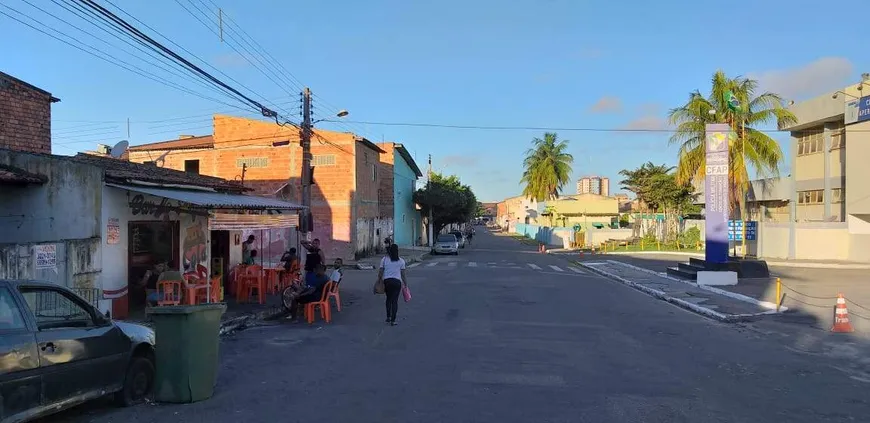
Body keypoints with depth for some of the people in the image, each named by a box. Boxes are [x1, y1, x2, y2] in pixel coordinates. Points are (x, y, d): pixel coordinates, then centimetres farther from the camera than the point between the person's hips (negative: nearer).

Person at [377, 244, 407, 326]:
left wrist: (379, 280, 13)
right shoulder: (401, 261, 0)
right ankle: (393, 320, 3)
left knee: (388, 299, 20)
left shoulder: (384, 259, 1)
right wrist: (405, 284, 8)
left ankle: (388, 317, 23)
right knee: (395, 300, 3)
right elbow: (403, 274, 0)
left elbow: (380, 272, 0)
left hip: (387, 281, 1)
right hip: (397, 281, -1)